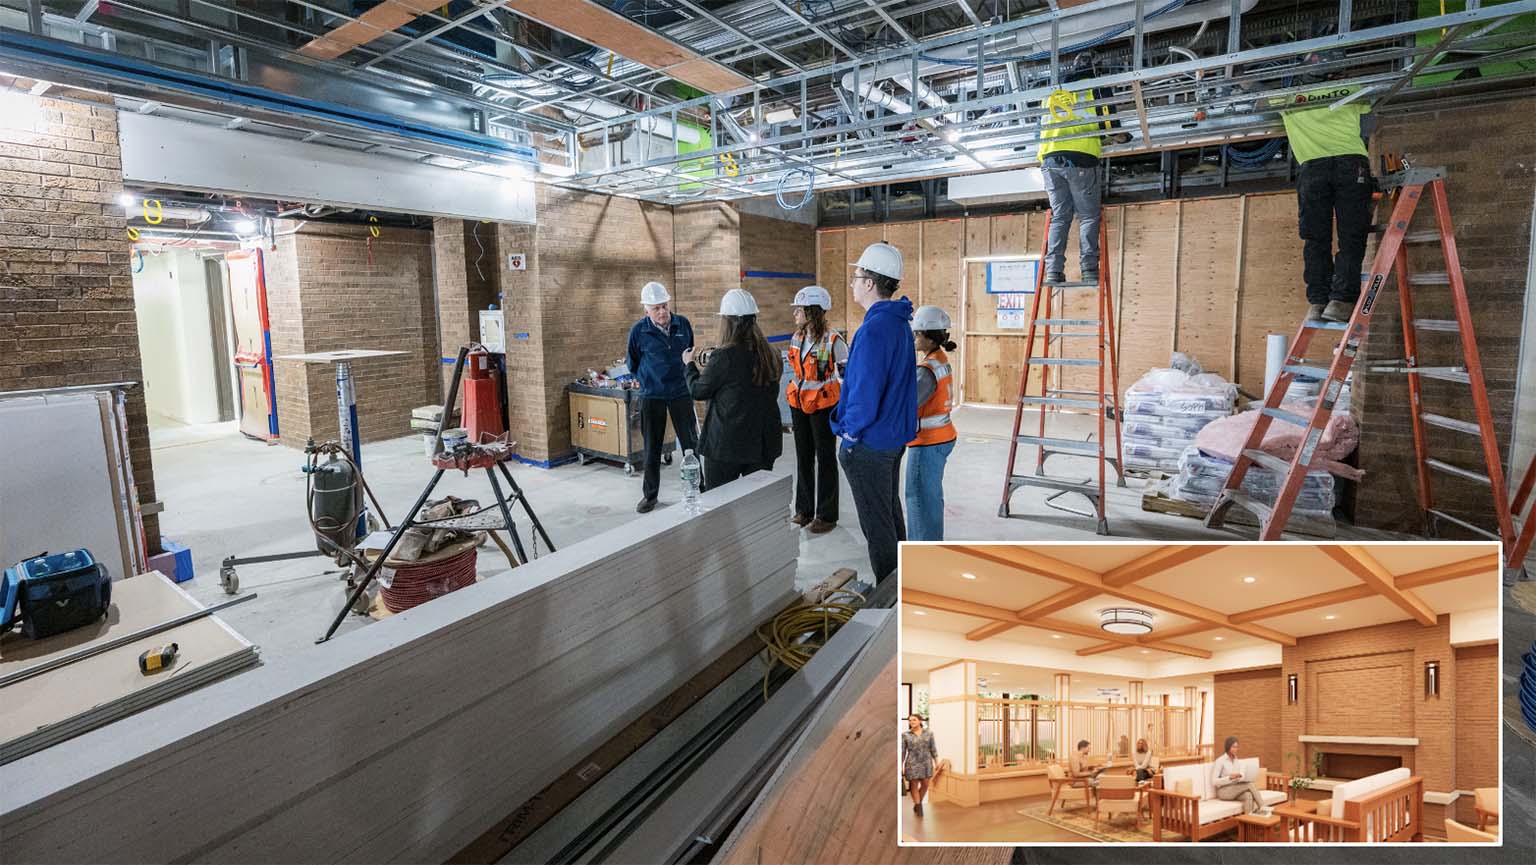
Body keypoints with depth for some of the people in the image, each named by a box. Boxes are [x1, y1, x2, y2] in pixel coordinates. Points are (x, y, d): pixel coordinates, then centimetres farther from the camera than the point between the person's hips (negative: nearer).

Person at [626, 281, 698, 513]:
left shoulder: (683, 324, -2)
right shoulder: (639, 330, -9)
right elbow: (633, 365, 6)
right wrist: (650, 379, 8)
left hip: (681, 392, 2)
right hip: (652, 396, -1)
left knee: (691, 444, 6)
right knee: (652, 449, 8)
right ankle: (649, 495, 22)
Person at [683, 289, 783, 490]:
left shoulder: (724, 356, -16)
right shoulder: (769, 354, 1)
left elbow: (698, 391, -5)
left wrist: (690, 365, 16)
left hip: (726, 443, -5)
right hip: (763, 442, 5)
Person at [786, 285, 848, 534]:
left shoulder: (833, 341, -16)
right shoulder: (796, 339, 5)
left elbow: (846, 376, -10)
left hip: (823, 406, -6)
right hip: (799, 405, 7)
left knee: (826, 459, 5)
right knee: (803, 458, 13)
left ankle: (827, 515, 15)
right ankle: (804, 511, 25)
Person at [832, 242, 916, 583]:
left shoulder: (875, 328, -24)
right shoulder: (900, 323, 7)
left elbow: (865, 390, -27)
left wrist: (850, 431, -13)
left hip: (869, 443, -10)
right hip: (895, 435, 10)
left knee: (877, 524, 3)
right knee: (891, 512, 22)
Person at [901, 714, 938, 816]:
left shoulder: (929, 733, 0)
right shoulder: (905, 735, -4)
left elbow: (933, 749, 5)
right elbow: (902, 751, -2)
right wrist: (901, 767, -3)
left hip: (926, 763, 2)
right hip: (912, 763, -2)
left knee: (925, 785, 7)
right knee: (914, 786, 3)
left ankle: (917, 804, 31)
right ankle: (919, 808, 19)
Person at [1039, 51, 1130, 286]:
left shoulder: (1052, 92, 22)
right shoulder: (1097, 89, 10)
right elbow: (1110, 126, 7)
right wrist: (1123, 137, 26)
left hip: (1050, 159, 4)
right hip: (1080, 159, -4)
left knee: (1059, 216, 5)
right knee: (1088, 216, 1)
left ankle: (1053, 272, -7)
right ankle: (1089, 271, -9)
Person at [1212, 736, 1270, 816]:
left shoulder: (1235, 759, 12)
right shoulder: (1220, 761, -12)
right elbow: (1214, 781, -15)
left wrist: (1240, 775, -13)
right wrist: (1230, 777, -25)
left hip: (1235, 789, 6)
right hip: (1224, 791, -6)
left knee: (1248, 795, -30)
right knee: (1250, 784, -25)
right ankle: (1262, 807, -20)